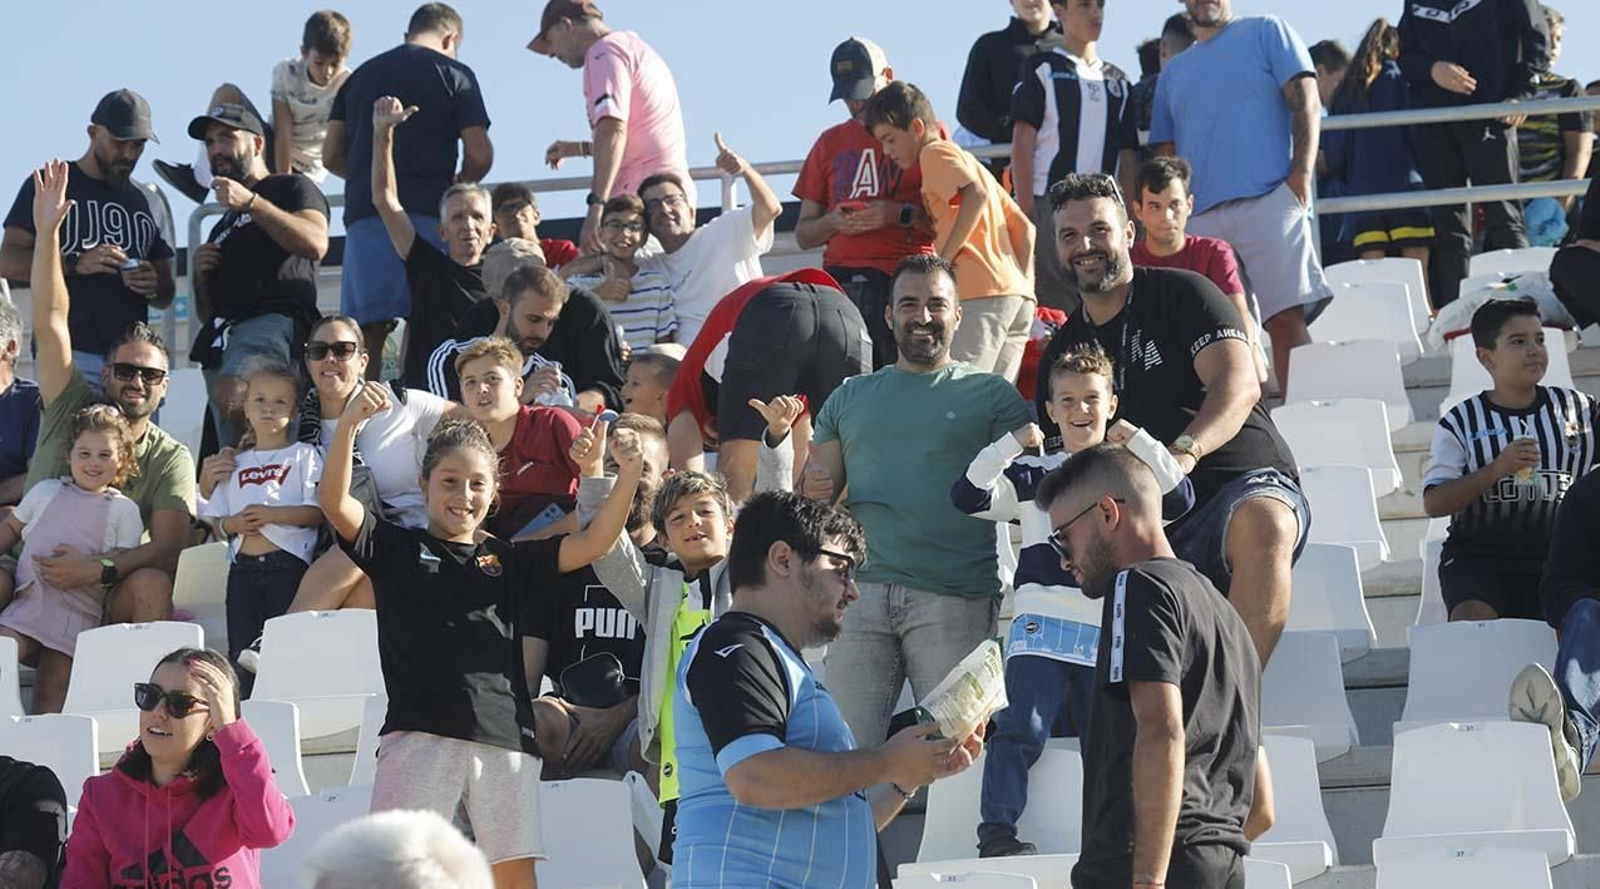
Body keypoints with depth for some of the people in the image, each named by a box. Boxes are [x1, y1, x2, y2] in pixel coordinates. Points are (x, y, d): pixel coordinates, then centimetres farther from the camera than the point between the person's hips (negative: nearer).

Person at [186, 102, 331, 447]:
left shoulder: (291, 188, 13)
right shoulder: (222, 225, 34)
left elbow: (316, 245, -10)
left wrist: (250, 202, -11)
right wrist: (200, 273, 12)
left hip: (275, 320, -8)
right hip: (224, 335, 8)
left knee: (232, 394, -37)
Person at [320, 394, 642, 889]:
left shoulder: (510, 561, 20)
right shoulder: (397, 549, 12)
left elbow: (593, 543, 13)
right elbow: (333, 501, -3)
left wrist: (628, 475, -3)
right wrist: (349, 423, -18)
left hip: (503, 737, 3)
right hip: (419, 732, -3)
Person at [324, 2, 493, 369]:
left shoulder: (359, 76, 19)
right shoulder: (453, 74, 5)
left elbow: (331, 155, 14)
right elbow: (479, 154, -2)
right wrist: (460, 184, 18)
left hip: (363, 213, 4)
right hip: (427, 212, -4)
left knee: (367, 328, -1)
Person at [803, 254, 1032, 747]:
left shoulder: (991, 395, 10)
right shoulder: (850, 397, 20)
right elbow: (817, 493, 22)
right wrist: (813, 491, -1)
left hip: (956, 600, -3)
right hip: (860, 591, 3)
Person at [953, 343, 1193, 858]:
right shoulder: (1032, 475, 16)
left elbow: (1180, 500, 0)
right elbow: (969, 497, 3)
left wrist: (1138, 442, -8)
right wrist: (1012, 445, -8)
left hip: (1109, 633, 2)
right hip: (1042, 626, -2)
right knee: (1022, 729, -18)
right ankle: (996, 832, -23)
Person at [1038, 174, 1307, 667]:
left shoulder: (1181, 294, 2)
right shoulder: (1062, 353, 19)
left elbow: (1239, 385, -13)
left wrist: (1185, 451, -32)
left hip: (1246, 484, -5)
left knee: (1260, 524, -41)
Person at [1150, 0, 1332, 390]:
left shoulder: (1265, 32, 12)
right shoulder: (1172, 73, 25)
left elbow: (1306, 102, 3)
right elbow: (1165, 154, 24)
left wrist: (1301, 174, -10)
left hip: (1266, 201, -4)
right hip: (1198, 217, 4)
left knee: (1286, 319, -14)